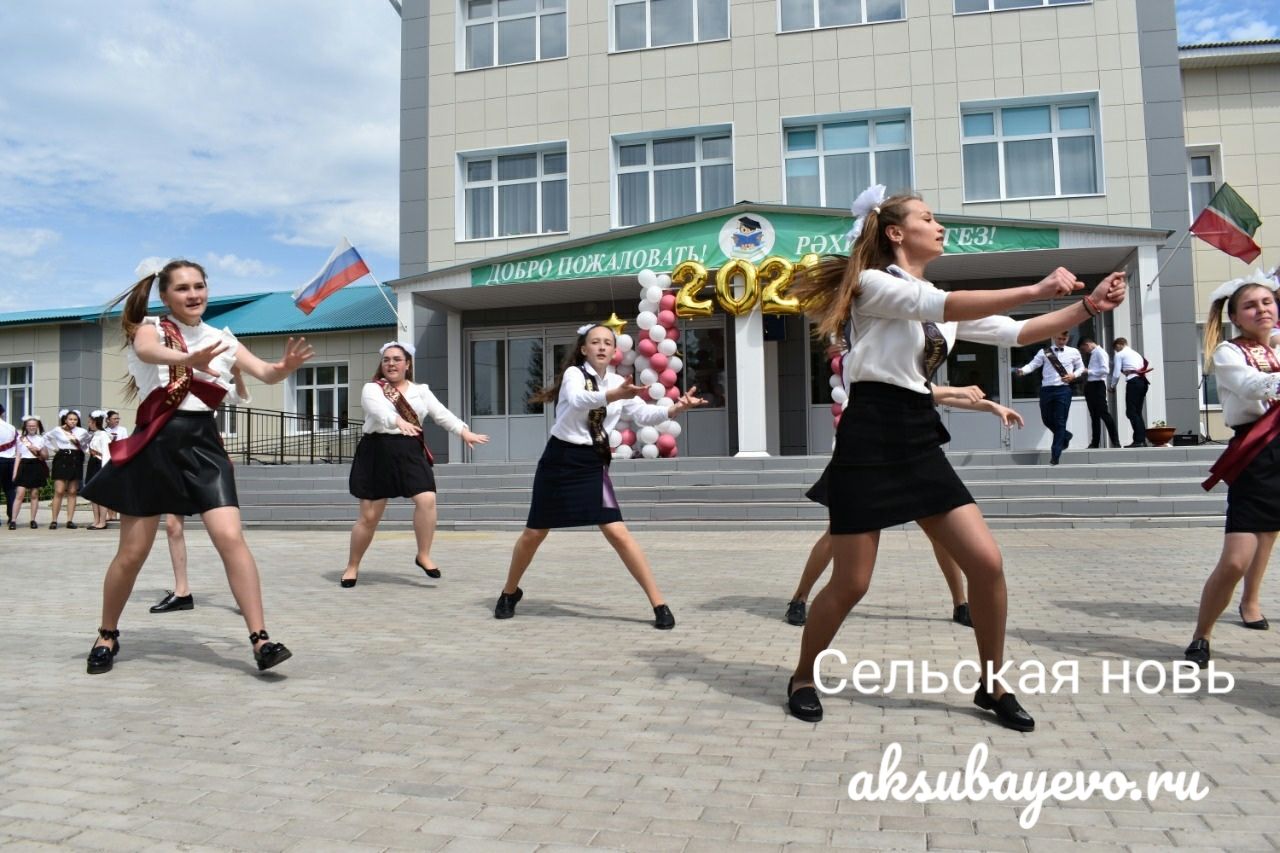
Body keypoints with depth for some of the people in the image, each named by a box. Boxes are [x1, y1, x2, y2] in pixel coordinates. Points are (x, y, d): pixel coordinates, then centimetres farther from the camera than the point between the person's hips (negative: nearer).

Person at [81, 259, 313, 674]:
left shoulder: (221, 338, 11)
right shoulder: (150, 327, 0)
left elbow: (265, 374, -1)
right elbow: (148, 351, -26)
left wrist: (285, 367, -26)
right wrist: (189, 359, -48)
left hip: (202, 443, 2)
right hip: (155, 444, -2)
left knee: (231, 537, -13)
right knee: (132, 552, 7)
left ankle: (260, 639, -12)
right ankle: (107, 636, 31)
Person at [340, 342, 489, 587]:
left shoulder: (420, 391, 12)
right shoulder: (372, 389, 1)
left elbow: (441, 413, 1)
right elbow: (380, 410, -21)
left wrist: (464, 431, -15)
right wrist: (399, 422, -42)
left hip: (410, 452, 3)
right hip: (378, 452, -2)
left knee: (426, 499, -19)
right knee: (369, 516, 2)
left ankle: (423, 555, -1)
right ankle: (352, 567, 21)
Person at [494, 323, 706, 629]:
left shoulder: (618, 383, 7)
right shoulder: (574, 373, -9)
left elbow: (644, 415, -4)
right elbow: (577, 400, -32)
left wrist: (675, 408, -22)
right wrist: (612, 395, -50)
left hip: (592, 465, 2)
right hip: (560, 460, -2)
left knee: (617, 533, -10)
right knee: (534, 534, 8)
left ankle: (659, 603, -5)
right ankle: (509, 593, 34)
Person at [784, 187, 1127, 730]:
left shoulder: (941, 303, 19)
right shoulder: (873, 283, -4)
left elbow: (1014, 333, 13)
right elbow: (943, 308, -21)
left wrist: (1089, 306, 3)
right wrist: (1034, 290, -21)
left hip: (919, 442, 7)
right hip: (869, 441, -7)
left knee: (986, 563, -2)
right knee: (850, 584, -2)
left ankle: (992, 685, 18)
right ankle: (802, 678, 21)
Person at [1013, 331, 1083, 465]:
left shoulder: (1074, 352, 7)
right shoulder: (1044, 352, 5)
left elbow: (1081, 367, 17)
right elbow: (1032, 364, -4)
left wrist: (1074, 375, -4)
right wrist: (1022, 370, -25)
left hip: (1063, 389, -2)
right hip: (1046, 389, 2)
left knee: (1060, 421, -4)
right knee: (1047, 420, 11)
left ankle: (1055, 454, 2)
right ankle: (1065, 436, 41)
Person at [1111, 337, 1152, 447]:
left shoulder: (1120, 354, 5)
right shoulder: (1136, 353, 27)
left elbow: (1116, 374, 0)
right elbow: (1147, 366, 20)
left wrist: (1112, 386, 16)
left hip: (1133, 382, -8)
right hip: (1143, 381, 8)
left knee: (1131, 412, -8)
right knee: (1138, 412, 12)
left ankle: (1139, 440, -17)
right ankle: (1141, 439, 8)